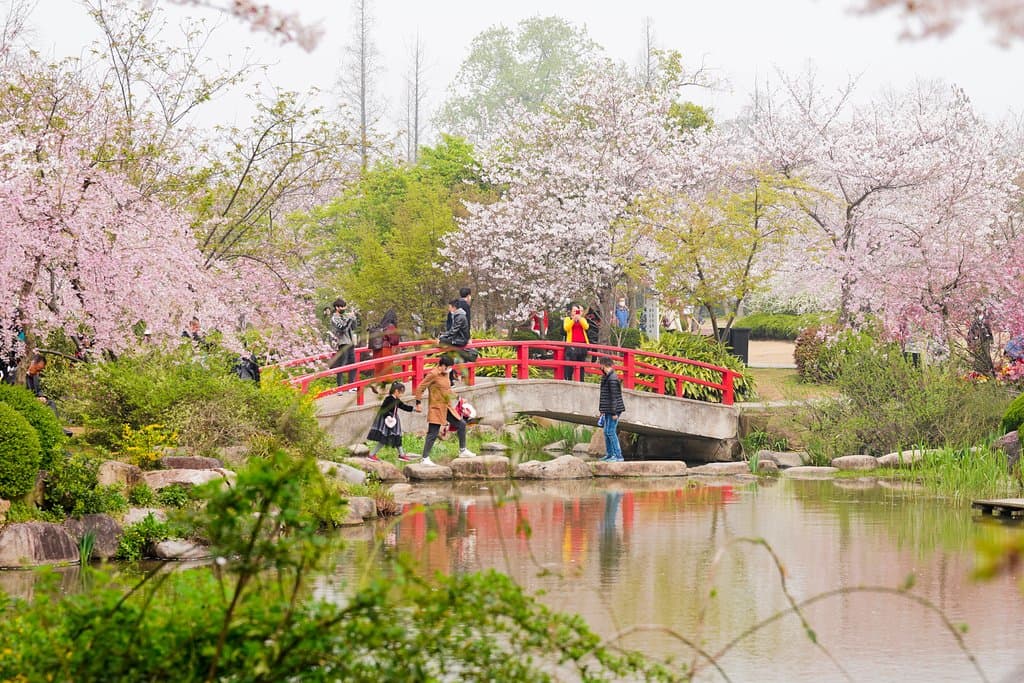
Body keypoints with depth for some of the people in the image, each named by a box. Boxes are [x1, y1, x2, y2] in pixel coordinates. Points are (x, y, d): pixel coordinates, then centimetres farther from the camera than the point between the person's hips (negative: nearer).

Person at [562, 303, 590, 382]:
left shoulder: (582, 320, 16)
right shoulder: (567, 319, 11)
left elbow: (586, 327, -5)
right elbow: (566, 328, -9)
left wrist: (579, 318, -14)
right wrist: (573, 319, -16)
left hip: (582, 344, 3)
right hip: (571, 345, -3)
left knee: (581, 366, 5)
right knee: (569, 366, -8)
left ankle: (580, 382, 8)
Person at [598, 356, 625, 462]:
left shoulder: (613, 378, -18)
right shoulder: (605, 377, 13)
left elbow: (614, 397, -20)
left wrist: (614, 413, -20)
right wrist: (603, 411, 21)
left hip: (614, 410, -10)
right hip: (607, 411, 10)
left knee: (611, 432, -10)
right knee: (606, 432, 13)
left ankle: (618, 456, -8)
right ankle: (610, 454, 20)